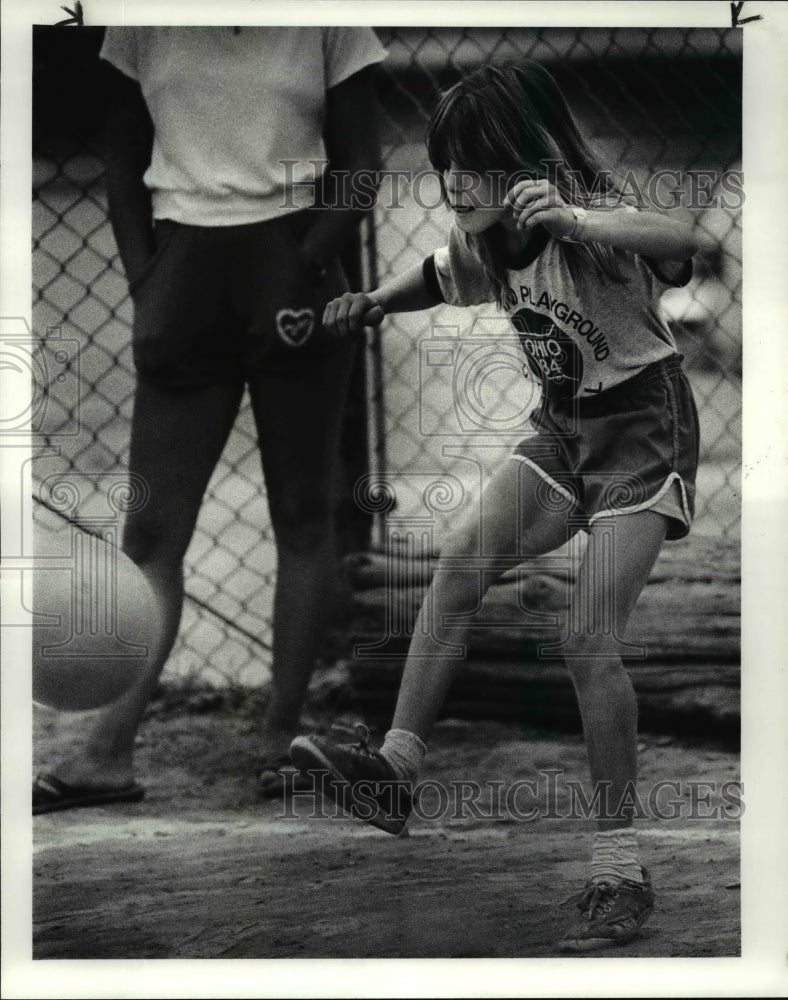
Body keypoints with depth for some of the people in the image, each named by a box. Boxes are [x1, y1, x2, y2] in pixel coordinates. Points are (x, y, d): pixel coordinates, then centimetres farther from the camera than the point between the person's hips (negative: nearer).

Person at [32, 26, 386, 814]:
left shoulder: (327, 26, 0)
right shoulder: (144, 27, 4)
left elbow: (359, 166, 1)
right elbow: (123, 164, 11)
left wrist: (304, 271, -12)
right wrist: (145, 283, 0)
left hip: (291, 268, -1)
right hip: (185, 270, 1)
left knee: (302, 516, 3)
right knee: (152, 522, -3)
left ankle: (280, 739, 10)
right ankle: (108, 752, -5)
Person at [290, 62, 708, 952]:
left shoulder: (592, 220, -23)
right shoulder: (485, 239, 0)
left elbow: (681, 242, -46)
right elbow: (440, 275, 24)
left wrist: (571, 221, -58)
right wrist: (372, 304, 12)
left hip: (641, 432, -7)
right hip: (562, 428, 7)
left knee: (588, 637, -17)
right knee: (461, 558, -17)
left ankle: (620, 875, -11)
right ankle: (395, 768, -18)